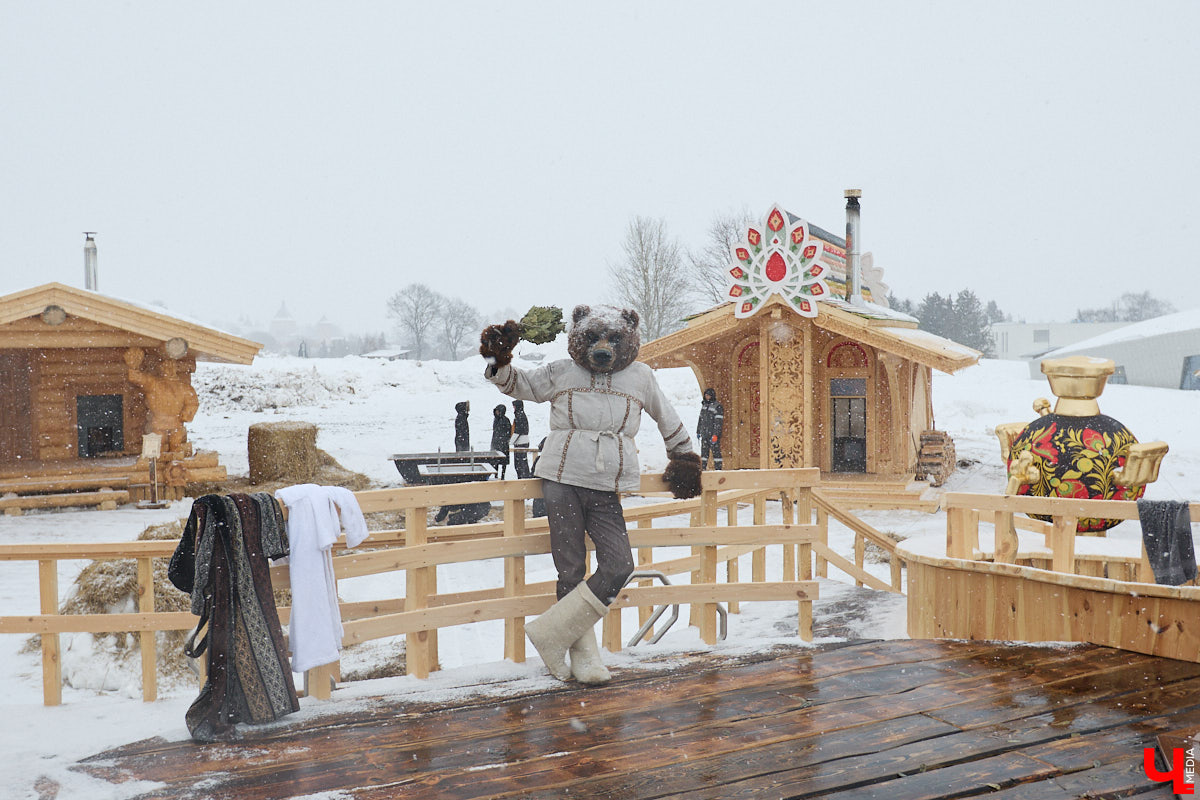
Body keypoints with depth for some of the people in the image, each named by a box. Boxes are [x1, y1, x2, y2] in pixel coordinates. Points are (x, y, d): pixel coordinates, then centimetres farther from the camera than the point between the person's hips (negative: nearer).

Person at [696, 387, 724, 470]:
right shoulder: (704, 406, 15)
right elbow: (700, 419, 22)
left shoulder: (718, 407, -9)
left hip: (713, 434, -7)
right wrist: (698, 431, 20)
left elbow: (719, 422, -15)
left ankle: (718, 469, -2)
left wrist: (715, 435, -21)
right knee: (704, 451, 8)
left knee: (716, 451, -5)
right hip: (704, 434, 7)